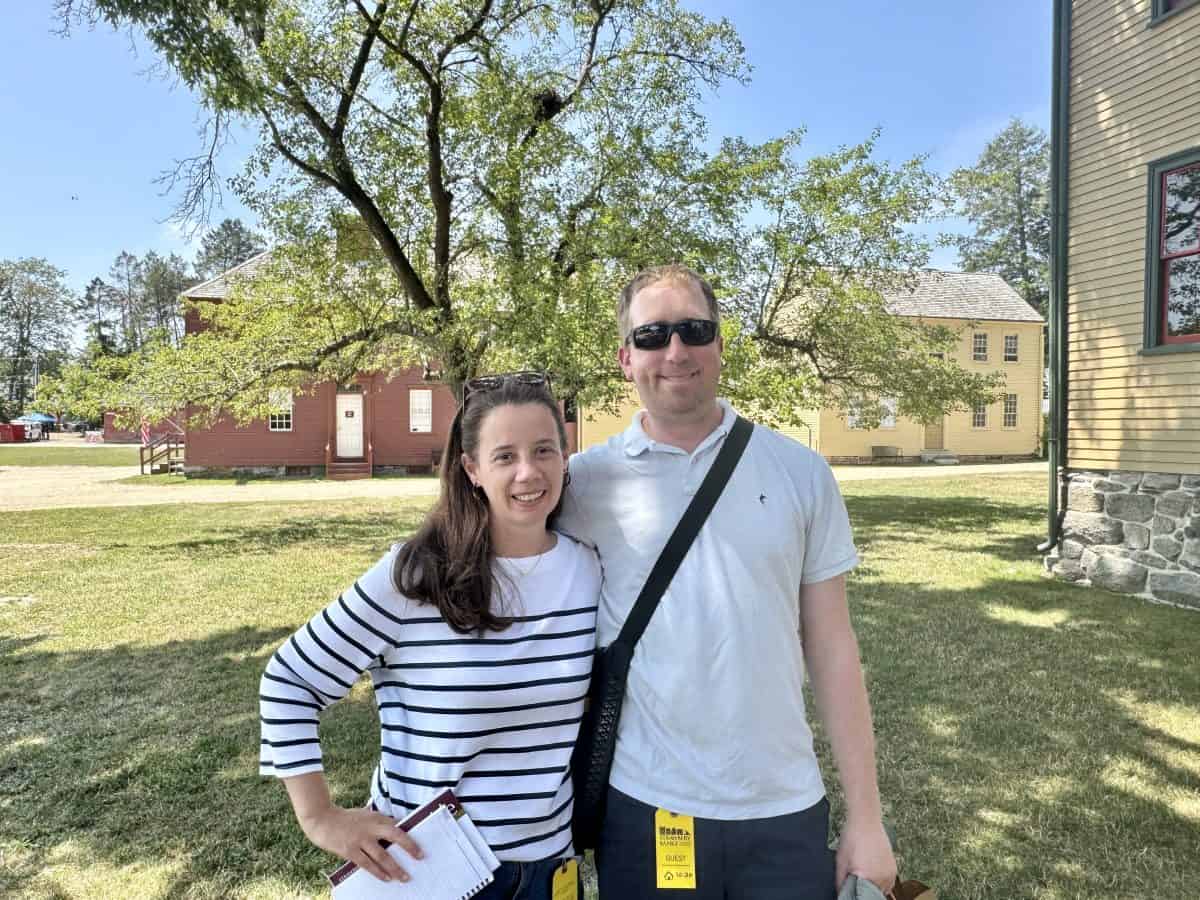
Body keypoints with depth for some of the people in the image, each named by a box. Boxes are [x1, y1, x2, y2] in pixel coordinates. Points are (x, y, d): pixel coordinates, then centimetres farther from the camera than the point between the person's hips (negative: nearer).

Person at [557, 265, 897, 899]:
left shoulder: (801, 473, -3)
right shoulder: (587, 482, -6)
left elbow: (830, 647, 0)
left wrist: (864, 815, 2)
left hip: (786, 811, 1)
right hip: (641, 807, -1)